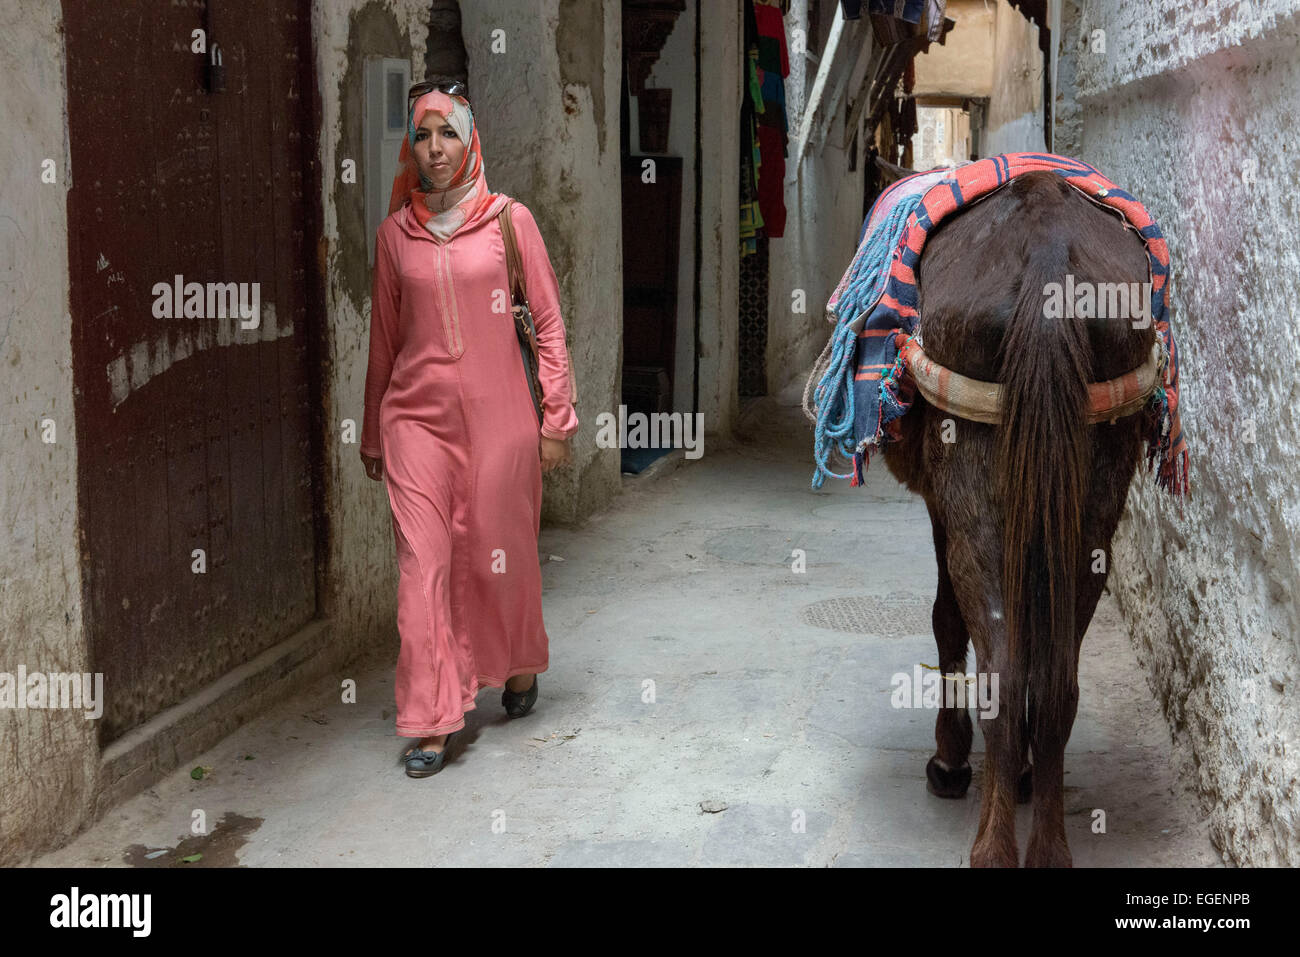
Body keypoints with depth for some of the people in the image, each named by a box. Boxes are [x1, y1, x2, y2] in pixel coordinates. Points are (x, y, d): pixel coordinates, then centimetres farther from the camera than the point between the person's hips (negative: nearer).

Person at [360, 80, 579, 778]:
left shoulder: (509, 219, 1)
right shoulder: (396, 232, 7)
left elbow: (548, 322, 3)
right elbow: (383, 337, 13)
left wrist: (556, 418, -1)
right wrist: (371, 435, 16)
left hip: (498, 413, -1)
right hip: (417, 415, 1)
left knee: (499, 554, 8)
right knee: (423, 563, -5)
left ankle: (519, 665, 37)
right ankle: (431, 721, 2)